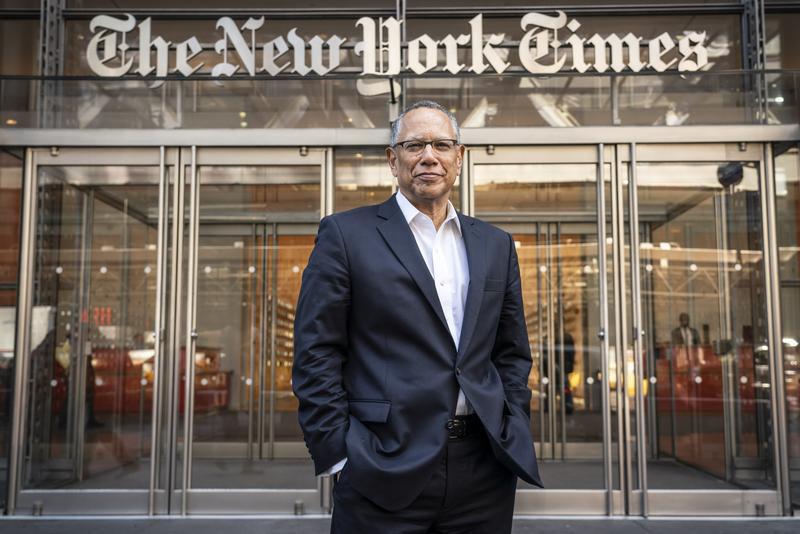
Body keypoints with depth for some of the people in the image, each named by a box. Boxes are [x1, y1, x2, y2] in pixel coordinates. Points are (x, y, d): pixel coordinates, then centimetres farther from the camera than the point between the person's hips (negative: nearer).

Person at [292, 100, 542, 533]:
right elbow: (317, 354, -5)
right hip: (385, 469, -4)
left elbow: (513, 354, 15)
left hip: (485, 472, 4)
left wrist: (515, 438, 6)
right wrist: (338, 457, -9)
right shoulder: (346, 234, -1)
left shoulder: (495, 245, 12)